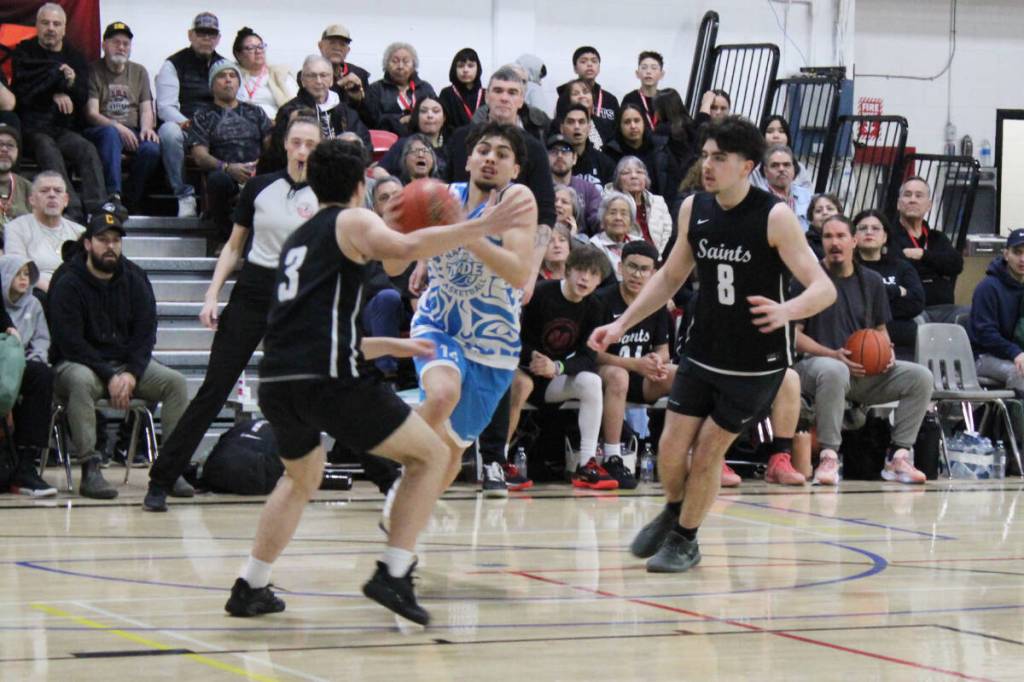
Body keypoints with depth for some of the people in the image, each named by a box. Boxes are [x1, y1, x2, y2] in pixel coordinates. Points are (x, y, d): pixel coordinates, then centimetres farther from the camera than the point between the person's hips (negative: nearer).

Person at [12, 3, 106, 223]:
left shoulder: (75, 57, 17)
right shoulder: (25, 53, 10)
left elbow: (83, 98, 8)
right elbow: (23, 94, -2)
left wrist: (72, 84, -13)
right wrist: (54, 95, -4)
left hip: (64, 128, 3)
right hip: (32, 128, -3)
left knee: (87, 149, -28)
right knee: (48, 150, -35)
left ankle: (97, 209, -41)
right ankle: (72, 211, -50)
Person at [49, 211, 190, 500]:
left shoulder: (135, 280, 6)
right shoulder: (67, 285, -8)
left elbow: (145, 334, 3)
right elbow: (70, 343, -15)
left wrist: (131, 373, -15)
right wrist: (109, 377, -22)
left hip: (129, 364, 5)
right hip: (79, 364, -5)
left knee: (175, 382, -18)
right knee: (81, 382, -39)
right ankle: (90, 470, -40)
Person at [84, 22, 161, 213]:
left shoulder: (139, 72, 20)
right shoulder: (93, 72, 6)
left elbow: (146, 109, 12)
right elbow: (91, 114, -5)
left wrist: (146, 127, -11)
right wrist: (117, 126, -22)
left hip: (133, 131, 3)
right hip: (100, 129, -3)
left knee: (151, 149, -30)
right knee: (110, 134, -39)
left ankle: (130, 202, -17)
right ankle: (113, 195, -48)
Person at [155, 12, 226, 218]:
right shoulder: (173, 65, 6)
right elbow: (165, 107, -6)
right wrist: (187, 123, -26)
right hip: (183, 130, -2)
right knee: (169, 131, -38)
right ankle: (185, 197, -32)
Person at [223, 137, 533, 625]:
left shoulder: (296, 241, 29)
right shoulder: (353, 221, 7)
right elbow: (406, 248, -17)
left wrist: (390, 346, 44)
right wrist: (484, 227, -16)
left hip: (275, 381, 7)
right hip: (328, 380, -7)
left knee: (303, 476, 34)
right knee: (431, 455, 7)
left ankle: (250, 587, 27)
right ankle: (392, 575, -3)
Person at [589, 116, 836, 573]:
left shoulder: (774, 217, -19)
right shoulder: (693, 209, -3)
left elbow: (824, 288, -22)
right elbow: (671, 276, 13)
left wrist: (786, 310, -43)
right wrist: (622, 324, 6)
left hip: (756, 361, -4)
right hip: (702, 353, 4)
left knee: (707, 451, -1)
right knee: (671, 447, 1)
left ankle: (685, 540, 22)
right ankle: (674, 511, 33)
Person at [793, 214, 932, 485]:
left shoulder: (871, 281, 15)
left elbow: (880, 328, 24)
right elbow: (793, 334, -4)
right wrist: (833, 355, -17)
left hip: (866, 372, 5)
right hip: (816, 362, -5)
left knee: (920, 377, -15)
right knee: (833, 371, -42)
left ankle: (899, 456, -12)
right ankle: (829, 457, -35)